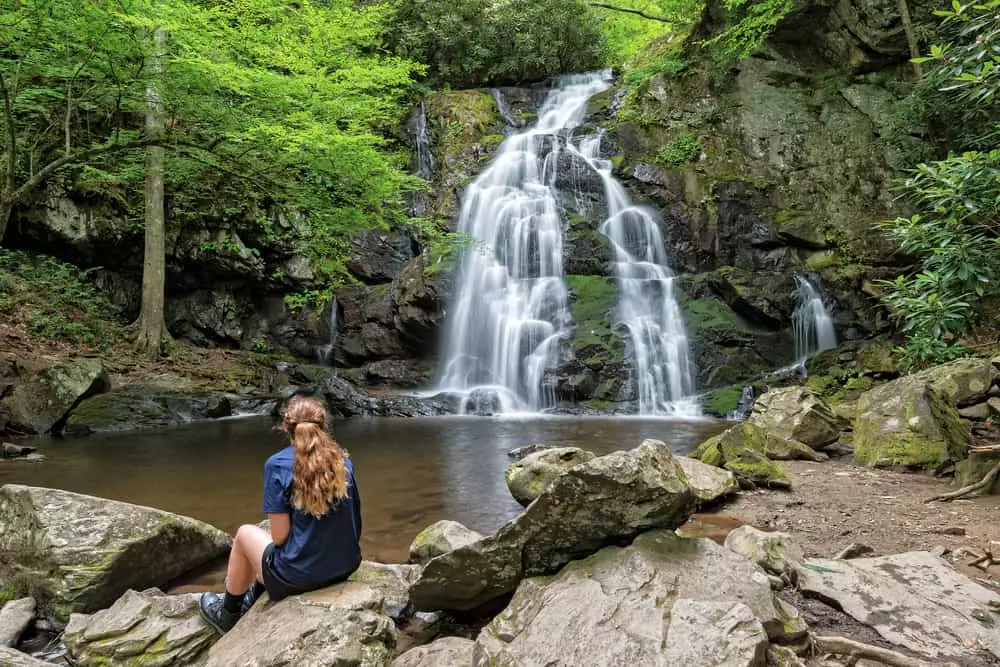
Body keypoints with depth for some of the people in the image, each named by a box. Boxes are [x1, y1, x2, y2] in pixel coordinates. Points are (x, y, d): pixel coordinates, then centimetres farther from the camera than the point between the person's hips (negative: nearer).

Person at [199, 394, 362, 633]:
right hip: (347, 566, 5)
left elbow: (280, 536, -13)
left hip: (299, 575, -5)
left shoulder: (277, 464, -13)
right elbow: (353, 522, 5)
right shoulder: (343, 461, 1)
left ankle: (229, 614, 42)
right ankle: (254, 598, 52)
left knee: (245, 534, 23)